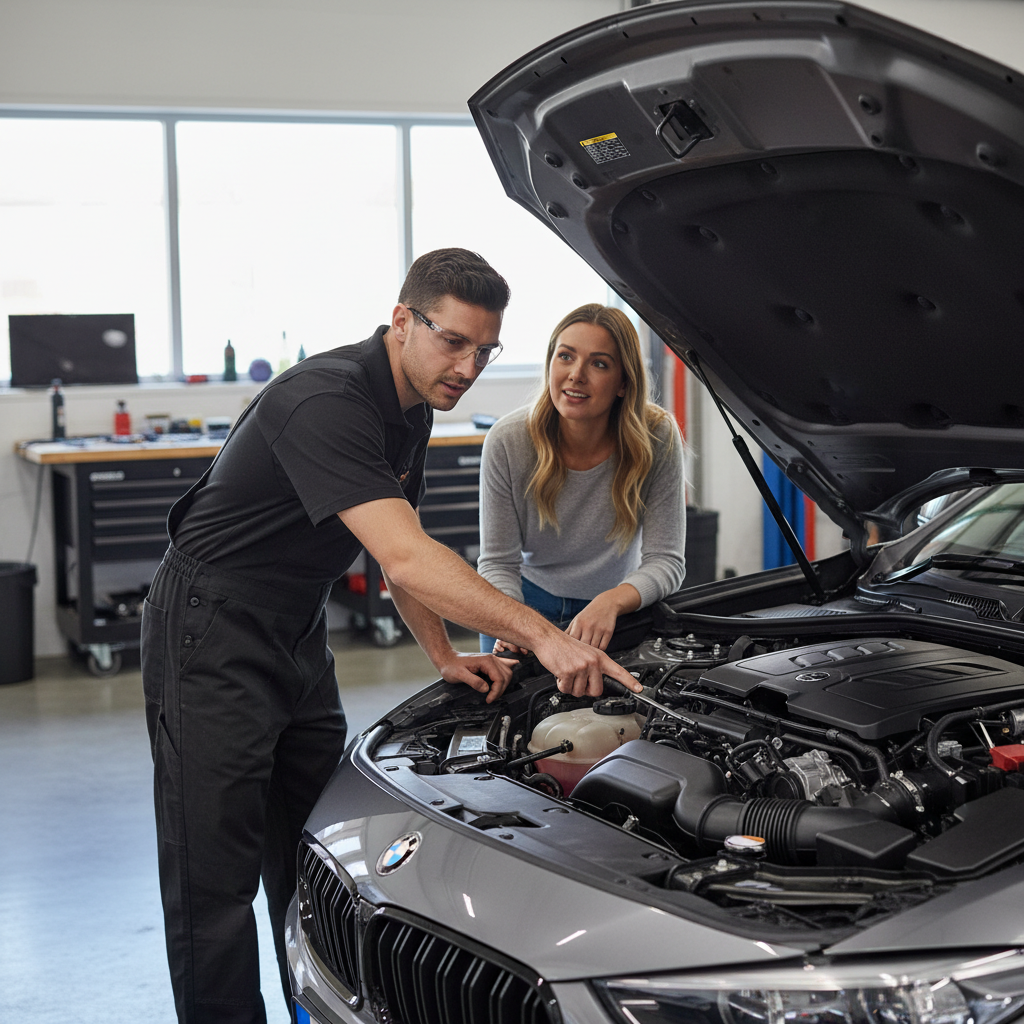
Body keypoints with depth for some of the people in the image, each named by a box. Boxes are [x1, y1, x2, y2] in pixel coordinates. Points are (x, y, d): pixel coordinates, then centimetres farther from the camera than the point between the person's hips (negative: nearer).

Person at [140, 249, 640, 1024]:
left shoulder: (413, 409, 3)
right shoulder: (327, 401, -28)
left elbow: (402, 545, 14)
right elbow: (406, 559, -37)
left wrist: (445, 656, 4)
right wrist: (541, 634, -40)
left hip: (299, 634, 9)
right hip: (213, 637, -9)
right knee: (217, 876, -3)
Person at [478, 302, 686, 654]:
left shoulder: (658, 438, -21)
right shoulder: (507, 441, -20)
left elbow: (666, 560, -19)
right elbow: (497, 561, -14)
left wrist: (611, 602, -38)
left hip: (622, 605, 0)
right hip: (529, 597, 0)